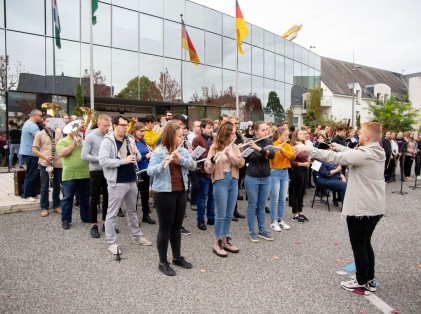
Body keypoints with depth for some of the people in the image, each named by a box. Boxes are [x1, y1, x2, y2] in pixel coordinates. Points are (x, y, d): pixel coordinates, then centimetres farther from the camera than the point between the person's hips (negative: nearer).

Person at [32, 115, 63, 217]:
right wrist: (44, 157, -15)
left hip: (58, 164, 3)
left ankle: (56, 206, 24)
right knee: (44, 187, 4)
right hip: (45, 164, -2)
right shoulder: (40, 134, 0)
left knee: (57, 185, 12)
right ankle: (44, 208, 14)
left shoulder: (59, 132, 7)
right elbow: (34, 149, -1)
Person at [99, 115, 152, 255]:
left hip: (132, 181, 7)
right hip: (117, 182, -6)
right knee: (112, 213, 5)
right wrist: (123, 160, -25)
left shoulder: (130, 139, 9)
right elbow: (103, 161, -21)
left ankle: (137, 236, 33)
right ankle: (111, 242, 16)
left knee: (132, 211, 19)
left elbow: (139, 158, 14)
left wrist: (136, 154, -9)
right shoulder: (107, 141, -11)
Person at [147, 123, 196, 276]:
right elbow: (150, 171, -18)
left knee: (177, 226, 15)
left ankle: (177, 257, 30)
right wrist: (163, 164, -36)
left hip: (181, 192, 6)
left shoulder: (183, 150, 7)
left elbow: (193, 165, -4)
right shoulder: (158, 152, -10)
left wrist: (180, 159, -20)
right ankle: (162, 262, 15)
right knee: (165, 228, 2)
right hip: (164, 193, -6)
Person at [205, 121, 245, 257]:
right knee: (221, 214, -2)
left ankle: (226, 241, 24)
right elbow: (208, 169, -12)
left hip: (233, 181, 6)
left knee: (229, 214, 12)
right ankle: (217, 244, 11)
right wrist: (213, 160, -32)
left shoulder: (234, 147, 8)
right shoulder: (215, 147, -7)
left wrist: (230, 156, -19)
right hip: (221, 182, -5)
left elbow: (241, 163, -3)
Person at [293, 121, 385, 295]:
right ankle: (370, 280, 32)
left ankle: (362, 284, 20)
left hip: (361, 209, -9)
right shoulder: (377, 152, 6)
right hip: (375, 207, 9)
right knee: (365, 244, 21)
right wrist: (339, 147, 29)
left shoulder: (364, 154, -22)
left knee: (359, 246, 6)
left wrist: (307, 149, -19)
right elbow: (352, 153, 21)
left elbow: (334, 157, -23)